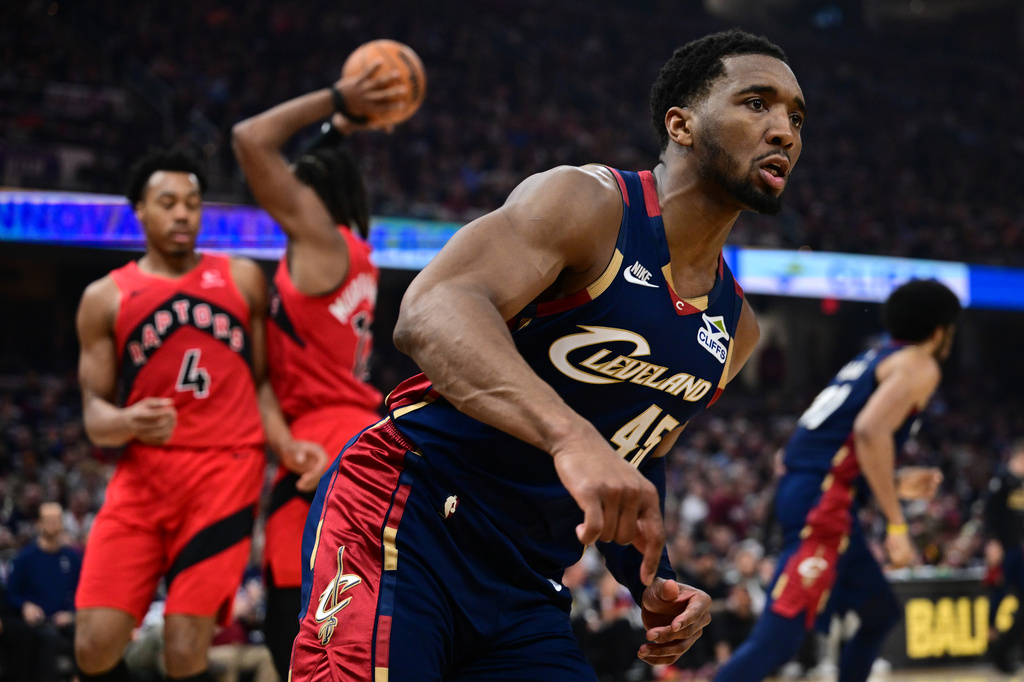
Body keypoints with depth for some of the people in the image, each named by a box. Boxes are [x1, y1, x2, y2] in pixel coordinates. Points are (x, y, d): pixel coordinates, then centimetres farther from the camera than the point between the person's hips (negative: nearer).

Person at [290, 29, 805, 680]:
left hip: (525, 589, 8)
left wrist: (653, 585, 8)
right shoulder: (588, 204, -11)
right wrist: (571, 436, -44)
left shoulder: (735, 329, 13)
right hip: (405, 525, -7)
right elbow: (430, 312, -29)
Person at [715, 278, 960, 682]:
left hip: (804, 491, 10)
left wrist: (896, 485, 28)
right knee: (779, 635, -18)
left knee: (882, 614, 23)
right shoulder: (920, 366, -1)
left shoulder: (878, 359, 26)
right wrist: (896, 524, -19)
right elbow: (871, 430, -21)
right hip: (823, 501, -10)